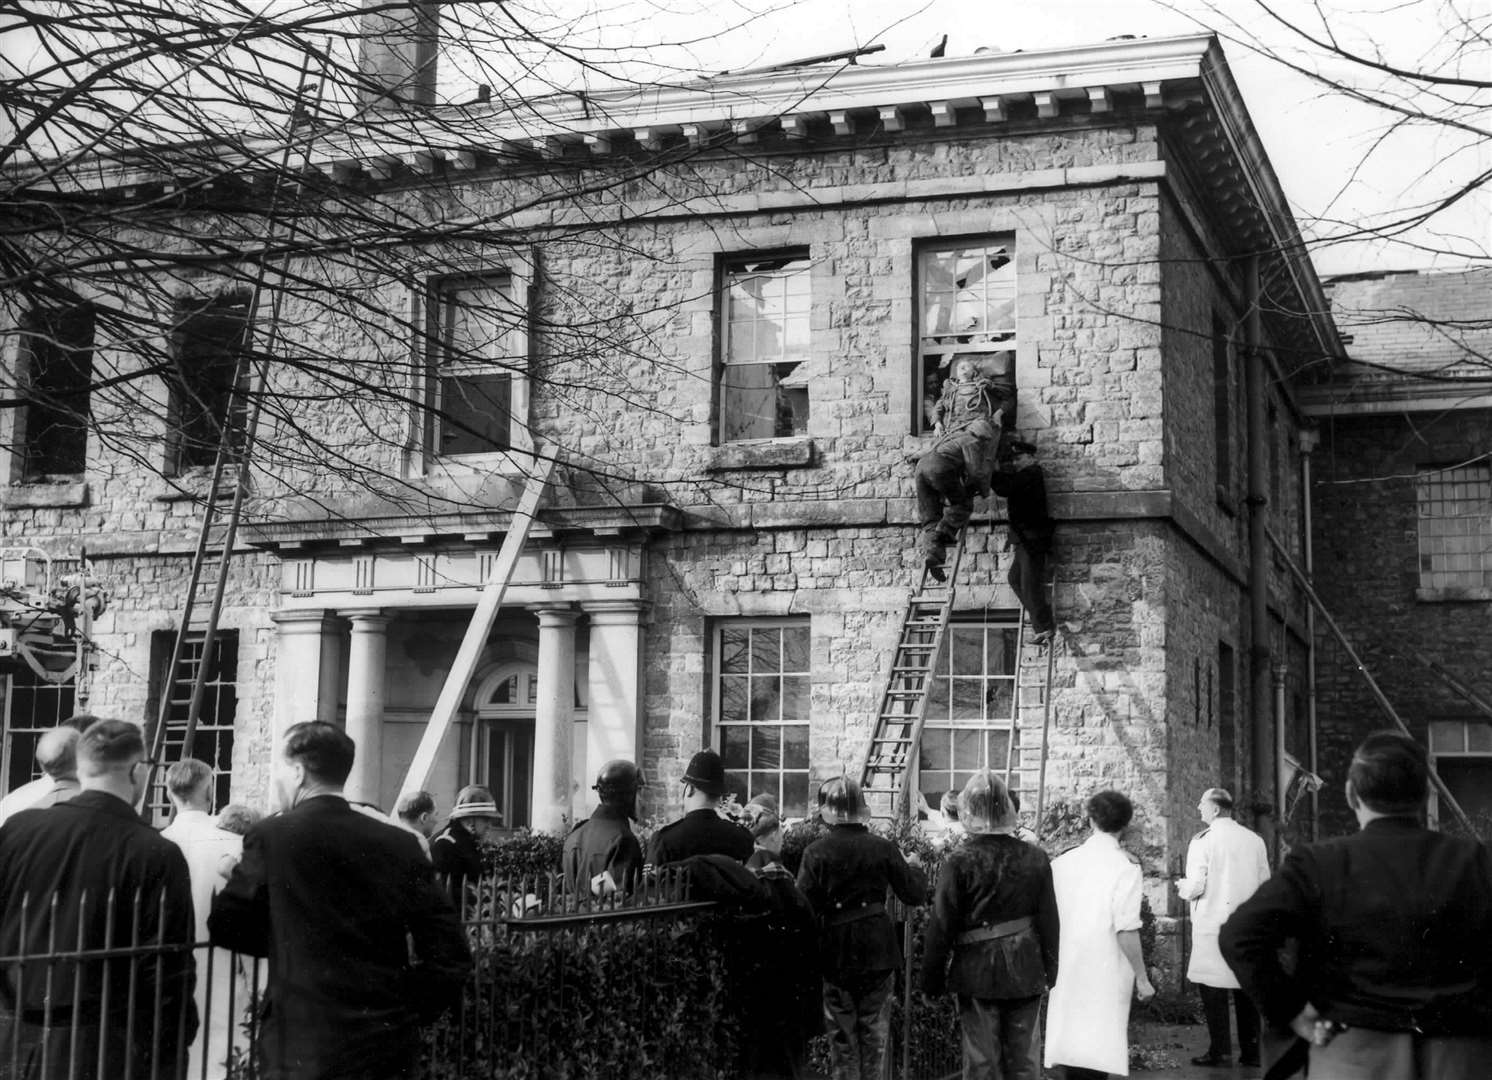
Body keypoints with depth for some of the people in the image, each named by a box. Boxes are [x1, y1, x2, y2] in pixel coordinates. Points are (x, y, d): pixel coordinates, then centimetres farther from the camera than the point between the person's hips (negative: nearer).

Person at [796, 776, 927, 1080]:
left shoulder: (816, 851, -11)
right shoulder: (883, 848, -7)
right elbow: (915, 894, 0)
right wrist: (915, 868, 19)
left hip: (835, 952, -1)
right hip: (877, 951, 1)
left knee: (842, 1032, 10)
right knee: (874, 1031, 12)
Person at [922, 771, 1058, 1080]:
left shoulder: (959, 861, -12)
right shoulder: (1035, 858, -2)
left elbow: (941, 927, -9)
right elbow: (1049, 921, 3)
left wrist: (931, 980, 0)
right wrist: (1050, 972, 14)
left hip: (977, 975, -3)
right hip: (1026, 974, 3)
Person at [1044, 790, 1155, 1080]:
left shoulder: (1062, 862, 4)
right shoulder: (1124, 865, -9)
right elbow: (1126, 928, -14)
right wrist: (1142, 978, -8)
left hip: (1066, 971, 4)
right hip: (1106, 972, -4)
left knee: (1073, 1044, 10)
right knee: (1098, 1051, 1)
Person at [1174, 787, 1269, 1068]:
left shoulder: (1203, 840, -9)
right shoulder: (1254, 840, 4)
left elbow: (1195, 886, -13)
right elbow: (1265, 884, 8)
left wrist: (1181, 887, 8)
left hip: (1213, 923, -4)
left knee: (1213, 987, 3)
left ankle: (1220, 1050, 1)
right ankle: (1250, 1050, 12)